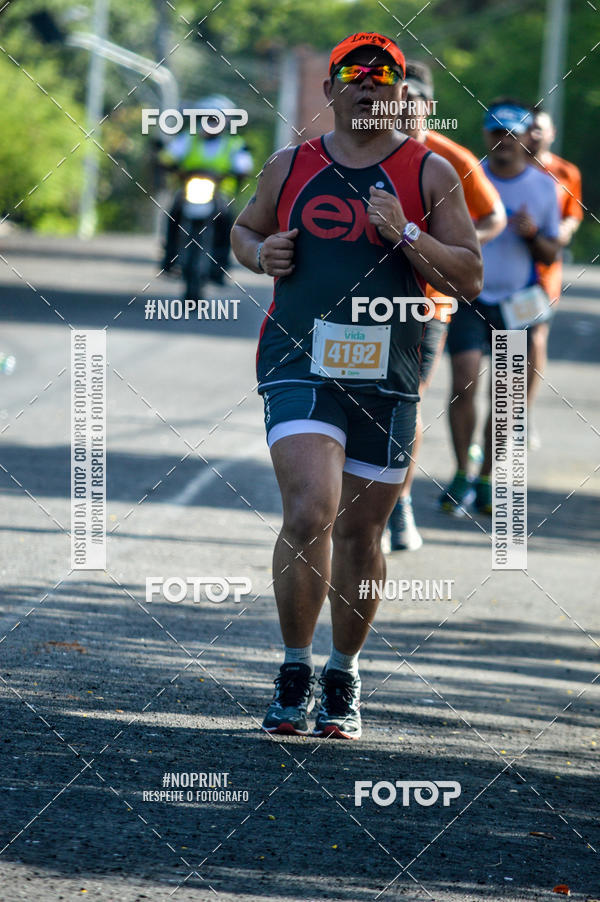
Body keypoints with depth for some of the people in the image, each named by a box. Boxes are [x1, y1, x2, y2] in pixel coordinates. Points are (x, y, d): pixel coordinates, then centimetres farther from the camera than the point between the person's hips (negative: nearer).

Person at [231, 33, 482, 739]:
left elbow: (470, 279, 2)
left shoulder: (430, 174, 5)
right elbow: (243, 230, 25)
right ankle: (294, 672, -4)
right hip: (299, 367, -1)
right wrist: (261, 254, 2)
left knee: (360, 533, 8)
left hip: (387, 380, 1)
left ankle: (342, 681, 26)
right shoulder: (289, 168, 9)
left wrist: (406, 235, -13)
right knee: (309, 514, -19)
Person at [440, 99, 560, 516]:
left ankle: (486, 481, 17)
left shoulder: (543, 186, 3)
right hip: (470, 297, -1)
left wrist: (533, 234, -14)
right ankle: (461, 476, -1)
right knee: (464, 383, -14)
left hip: (516, 304, 1)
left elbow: (551, 255, 7)